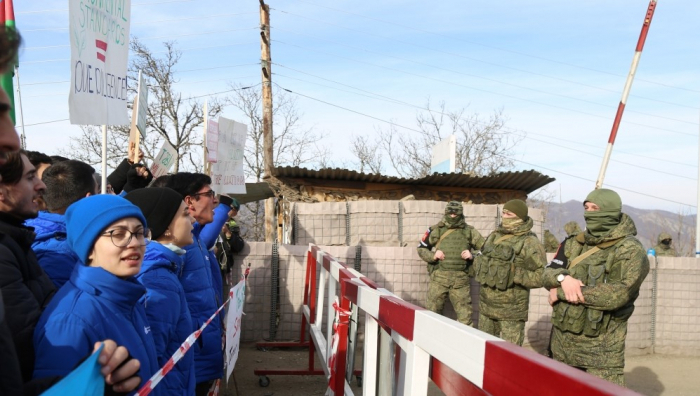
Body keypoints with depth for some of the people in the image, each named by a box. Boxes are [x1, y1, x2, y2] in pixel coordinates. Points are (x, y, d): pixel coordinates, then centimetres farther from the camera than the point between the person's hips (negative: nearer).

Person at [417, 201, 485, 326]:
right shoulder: (436, 230, 6)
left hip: (461, 279, 0)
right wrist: (432, 256, -4)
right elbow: (421, 248, 15)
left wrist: (472, 256, -5)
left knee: (465, 315, 2)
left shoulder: (469, 231, 8)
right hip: (439, 277, 0)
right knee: (432, 312, 4)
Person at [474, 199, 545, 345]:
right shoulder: (494, 236, 9)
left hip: (511, 309, -7)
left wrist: (514, 274, -23)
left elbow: (542, 276, -18)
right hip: (486, 304, 7)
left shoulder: (529, 243, -12)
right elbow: (482, 259, 23)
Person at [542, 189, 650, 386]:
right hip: (562, 341, 7)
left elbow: (617, 294, -23)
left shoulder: (630, 251, -11)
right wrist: (562, 277, -18)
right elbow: (548, 273, 8)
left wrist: (561, 292, -17)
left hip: (600, 348, -6)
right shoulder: (577, 244, 11)